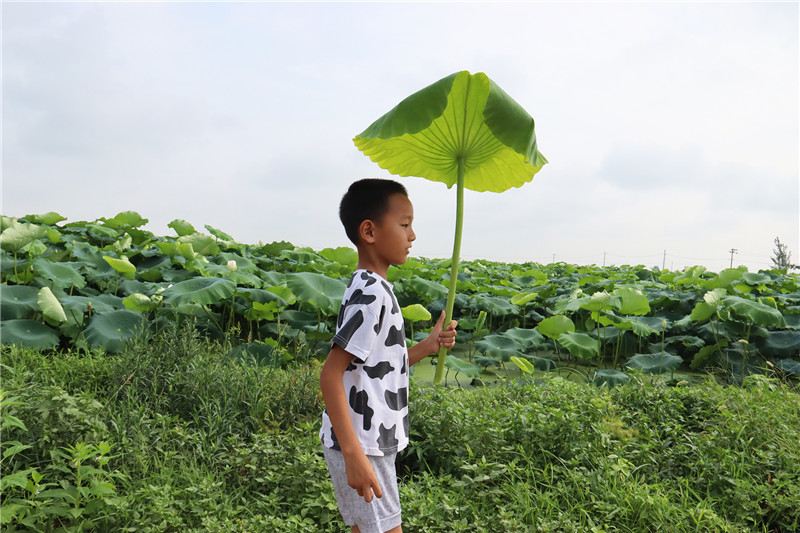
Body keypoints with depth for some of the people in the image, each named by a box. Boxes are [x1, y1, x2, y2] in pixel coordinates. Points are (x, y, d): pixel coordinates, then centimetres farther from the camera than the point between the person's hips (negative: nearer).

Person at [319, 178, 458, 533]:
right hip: (361, 447, -9)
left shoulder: (374, 289, 9)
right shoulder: (371, 293, -21)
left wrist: (428, 347, 4)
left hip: (374, 442, 9)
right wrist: (354, 455, -28)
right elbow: (330, 375, -26)